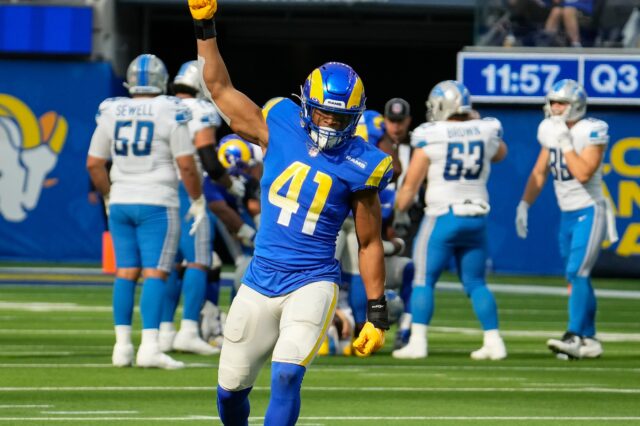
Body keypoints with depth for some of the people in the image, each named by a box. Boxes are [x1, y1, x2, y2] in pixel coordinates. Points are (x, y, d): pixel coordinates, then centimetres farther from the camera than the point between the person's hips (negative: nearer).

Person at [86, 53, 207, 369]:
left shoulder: (111, 113, 4)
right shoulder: (170, 114, -8)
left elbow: (94, 164, 9)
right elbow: (186, 165, -9)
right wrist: (198, 201, 4)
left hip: (121, 203, 4)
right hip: (156, 203, -4)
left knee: (125, 272, 10)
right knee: (154, 273, -6)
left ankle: (122, 346, 9)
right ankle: (149, 347, -14)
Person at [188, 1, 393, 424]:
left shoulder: (358, 166, -6)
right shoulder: (280, 127, 0)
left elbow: (370, 243, 1)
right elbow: (221, 89, 11)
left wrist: (377, 312, -1)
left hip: (312, 284, -3)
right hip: (260, 282, 4)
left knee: (286, 375, -24)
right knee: (230, 386, 8)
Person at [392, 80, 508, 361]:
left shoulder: (430, 139, -9)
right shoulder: (486, 133, 2)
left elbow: (410, 185, -4)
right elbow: (500, 154, 27)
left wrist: (395, 208, 12)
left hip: (442, 217, -4)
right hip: (476, 218, 4)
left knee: (424, 280, 4)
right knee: (475, 283, 13)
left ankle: (417, 342, -2)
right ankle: (494, 342, 8)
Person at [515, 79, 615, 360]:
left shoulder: (591, 133, -15)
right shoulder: (550, 132, 6)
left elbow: (583, 173, -25)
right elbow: (539, 173, 14)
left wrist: (565, 143, -21)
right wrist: (524, 205, 7)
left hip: (589, 212, -7)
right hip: (567, 213, 7)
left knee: (577, 273, -17)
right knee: (577, 278, 9)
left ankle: (575, 336, -19)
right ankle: (589, 340, 14)